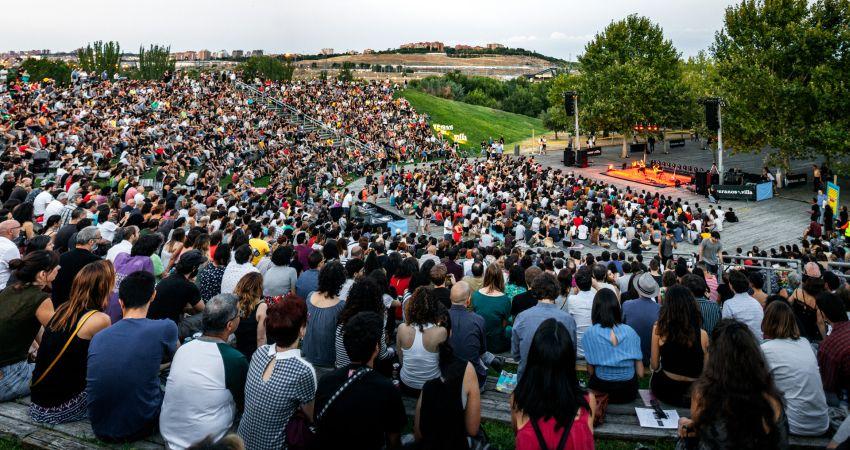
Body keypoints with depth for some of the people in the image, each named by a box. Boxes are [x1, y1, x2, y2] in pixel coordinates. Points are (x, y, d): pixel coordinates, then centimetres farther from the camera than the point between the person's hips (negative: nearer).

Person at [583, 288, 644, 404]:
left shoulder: (590, 333, -10)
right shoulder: (630, 331, -3)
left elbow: (591, 371, -5)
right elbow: (640, 373, -1)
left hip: (602, 391, -3)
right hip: (629, 394, 3)